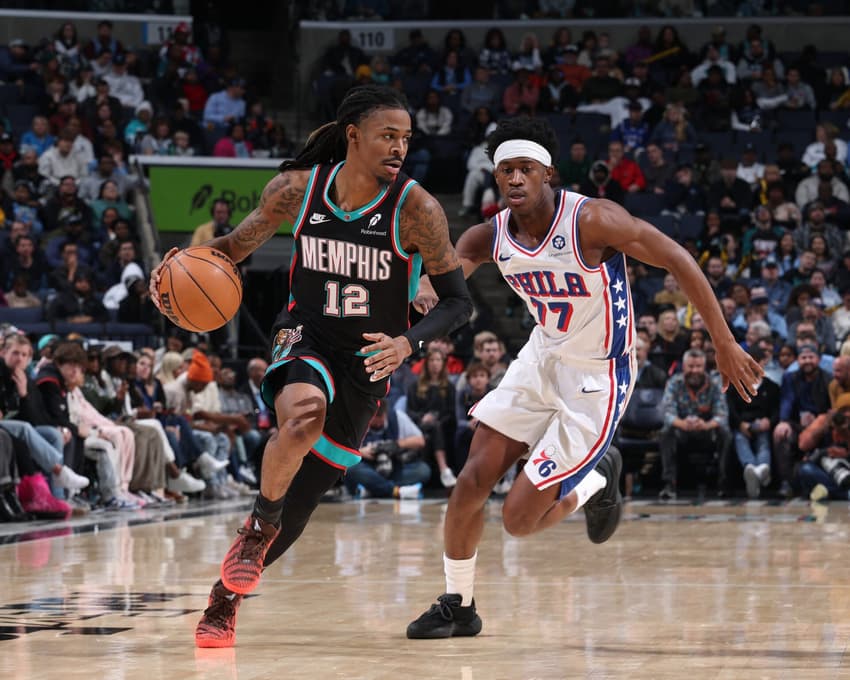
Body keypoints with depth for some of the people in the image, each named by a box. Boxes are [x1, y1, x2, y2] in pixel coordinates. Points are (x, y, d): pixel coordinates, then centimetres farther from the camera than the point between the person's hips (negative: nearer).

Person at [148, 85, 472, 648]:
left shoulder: (416, 209, -18)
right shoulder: (297, 189, -11)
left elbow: (458, 301, -12)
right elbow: (237, 245, 4)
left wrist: (408, 342, -31)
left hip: (368, 359, 0)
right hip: (305, 339, 0)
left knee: (297, 505, 7)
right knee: (304, 414, -38)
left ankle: (227, 595, 31)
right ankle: (259, 527, -13)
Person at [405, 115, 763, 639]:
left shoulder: (592, 221, -26)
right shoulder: (490, 238, -9)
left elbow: (678, 260, -20)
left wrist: (725, 345, -17)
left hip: (596, 380, -5)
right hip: (543, 360, 6)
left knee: (520, 519, -7)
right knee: (472, 483, -2)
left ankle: (598, 482, 24)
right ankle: (458, 608, 19)